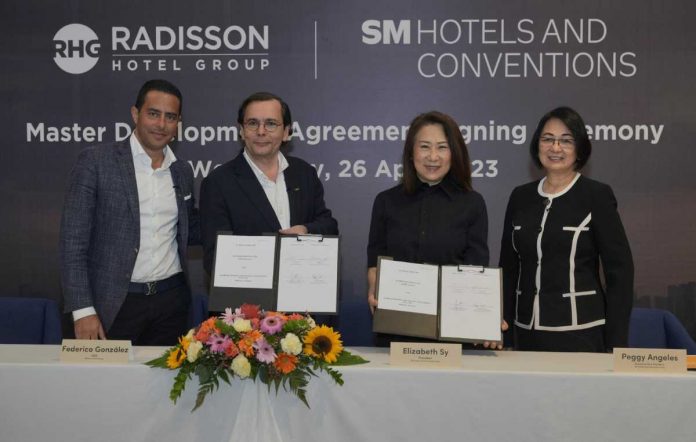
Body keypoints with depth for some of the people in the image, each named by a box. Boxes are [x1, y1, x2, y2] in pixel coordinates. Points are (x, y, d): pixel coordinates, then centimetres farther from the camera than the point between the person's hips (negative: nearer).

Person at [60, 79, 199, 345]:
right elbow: (73, 240, -8)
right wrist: (83, 309, -13)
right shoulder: (95, 161, -6)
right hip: (114, 304, -4)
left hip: (171, 301, 4)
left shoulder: (182, 171, 9)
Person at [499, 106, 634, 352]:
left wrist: (616, 345, -9)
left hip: (581, 333, -3)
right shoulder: (520, 197, 7)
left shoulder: (597, 195, -4)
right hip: (526, 334, 4)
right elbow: (508, 269, 10)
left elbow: (619, 271, -5)